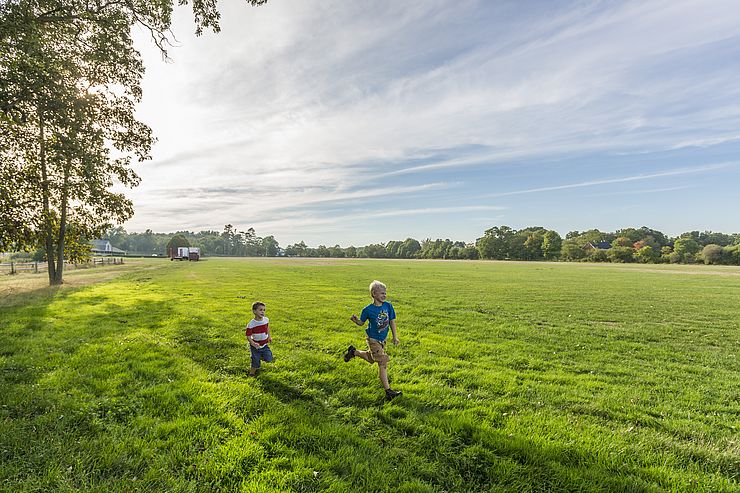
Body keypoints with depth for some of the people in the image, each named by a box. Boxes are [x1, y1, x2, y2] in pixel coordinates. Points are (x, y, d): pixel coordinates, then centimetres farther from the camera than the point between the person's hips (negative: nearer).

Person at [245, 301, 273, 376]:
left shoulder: (266, 319, -7)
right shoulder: (251, 324, -22)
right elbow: (248, 336, -17)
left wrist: (269, 336, 13)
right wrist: (253, 344, -32)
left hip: (264, 345, 4)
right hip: (255, 346, -4)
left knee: (269, 359, -4)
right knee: (255, 362, 3)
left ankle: (259, 357, 26)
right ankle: (252, 372, 32)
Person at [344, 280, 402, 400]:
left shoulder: (388, 306, -7)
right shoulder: (368, 309, -19)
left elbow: (392, 321, 3)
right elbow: (361, 323, -6)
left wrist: (395, 336, 6)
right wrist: (355, 320, -28)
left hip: (382, 339, 6)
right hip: (373, 340, -6)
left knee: (370, 358, 23)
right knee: (382, 363, -6)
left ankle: (353, 351, 45)